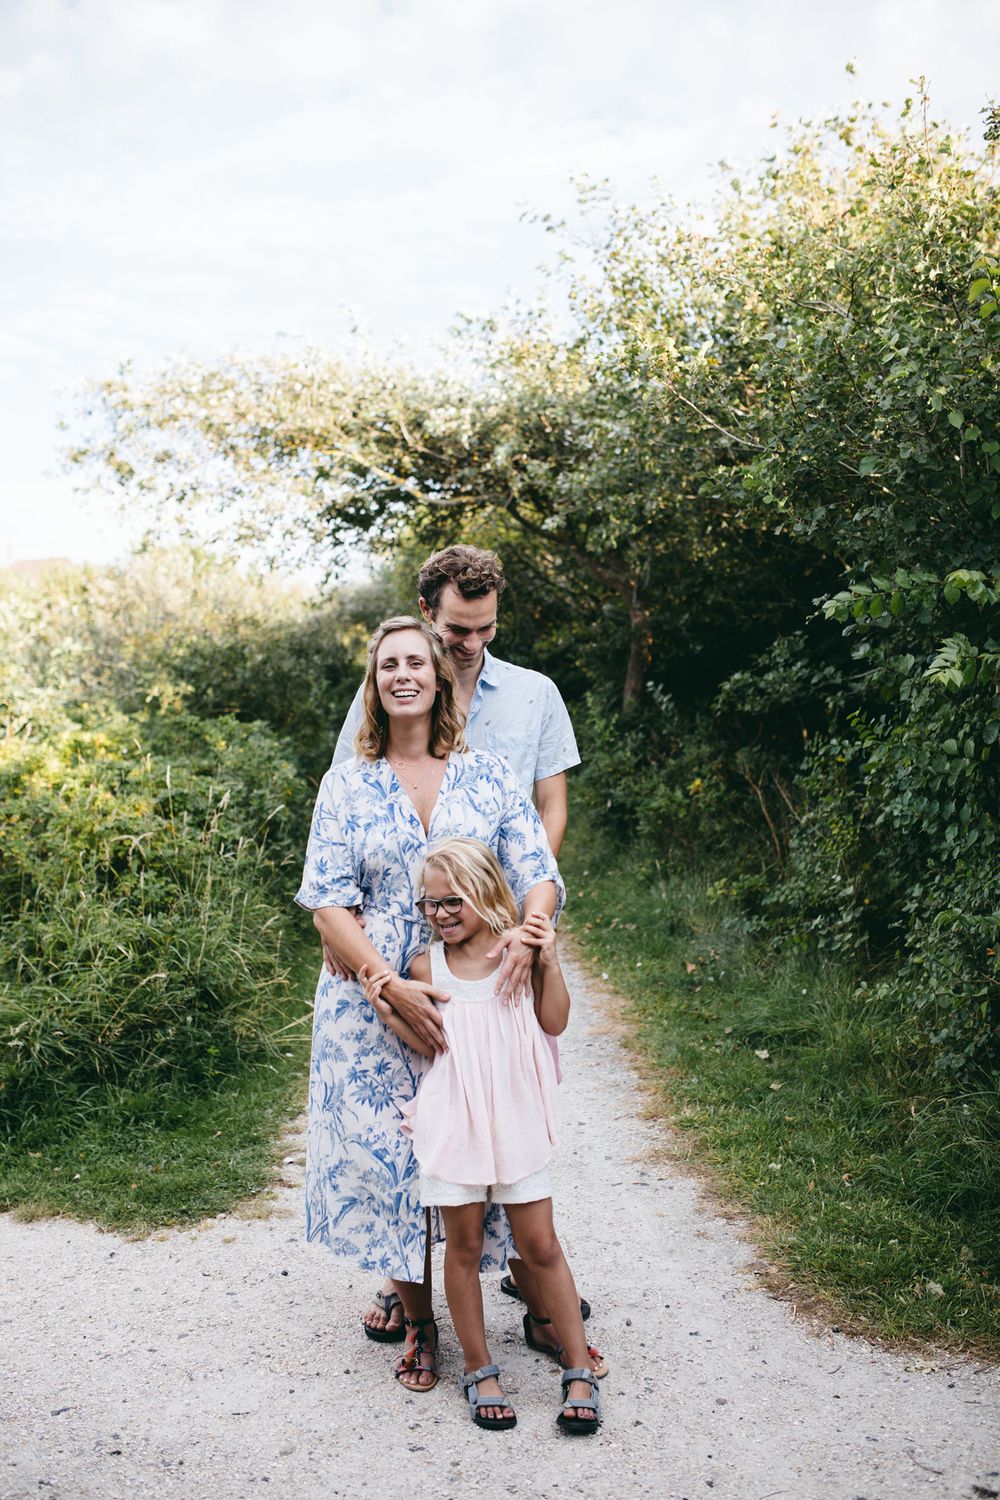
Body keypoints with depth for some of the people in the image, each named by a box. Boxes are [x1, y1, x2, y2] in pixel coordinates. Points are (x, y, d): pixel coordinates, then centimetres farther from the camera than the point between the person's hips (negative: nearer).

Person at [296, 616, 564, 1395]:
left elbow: (540, 872, 0)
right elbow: (328, 903, -4)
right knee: (390, 1154, 3)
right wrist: (393, 987, -16)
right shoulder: (347, 784, 3)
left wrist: (527, 930, -23)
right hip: (375, 1001, 0)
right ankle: (417, 1321, 23)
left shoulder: (488, 774, 4)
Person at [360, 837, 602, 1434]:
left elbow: (554, 1023, -5)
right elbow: (433, 1046, 0)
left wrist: (549, 962, -15)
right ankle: (479, 1370, 25)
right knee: (464, 1245, 8)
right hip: (454, 1121, 1)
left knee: (540, 1244, 5)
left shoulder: (519, 950, -2)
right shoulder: (427, 967, -1)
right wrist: (388, 1011, -10)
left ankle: (579, 1368, 18)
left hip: (515, 1118, -1)